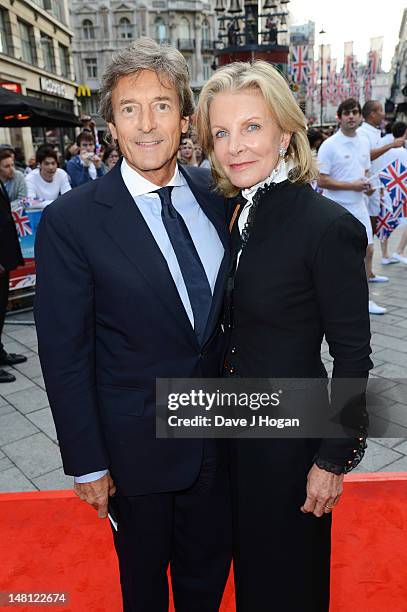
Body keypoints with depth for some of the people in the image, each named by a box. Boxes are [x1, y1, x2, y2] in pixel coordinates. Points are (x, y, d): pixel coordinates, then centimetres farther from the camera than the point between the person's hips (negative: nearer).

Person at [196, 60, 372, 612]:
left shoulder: (329, 226, -22)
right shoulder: (236, 215, -1)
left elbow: (353, 355, -17)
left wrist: (333, 460, -12)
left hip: (292, 431, -6)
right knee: (250, 554, 30)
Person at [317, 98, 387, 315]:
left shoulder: (364, 142, 10)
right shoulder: (329, 145, -11)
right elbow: (321, 181, -16)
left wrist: (367, 185, -1)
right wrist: (352, 185, -19)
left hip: (358, 206, 7)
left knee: (367, 250, 7)